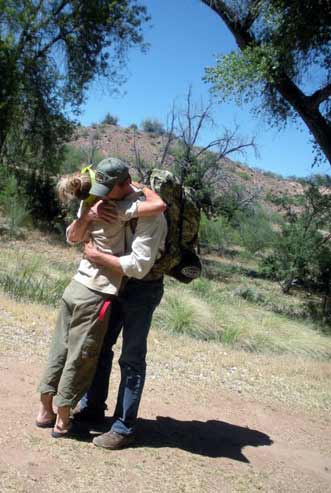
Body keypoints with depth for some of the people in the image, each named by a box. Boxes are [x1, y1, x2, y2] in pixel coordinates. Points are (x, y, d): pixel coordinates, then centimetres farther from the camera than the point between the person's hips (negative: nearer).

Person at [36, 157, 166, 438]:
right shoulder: (118, 208, -18)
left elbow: (72, 238, 11)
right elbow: (159, 206, -28)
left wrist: (86, 215, -6)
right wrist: (123, 196, -10)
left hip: (76, 286, 8)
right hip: (95, 295, -8)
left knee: (60, 351, 16)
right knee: (81, 359, 6)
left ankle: (45, 411, 28)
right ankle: (62, 422, 18)